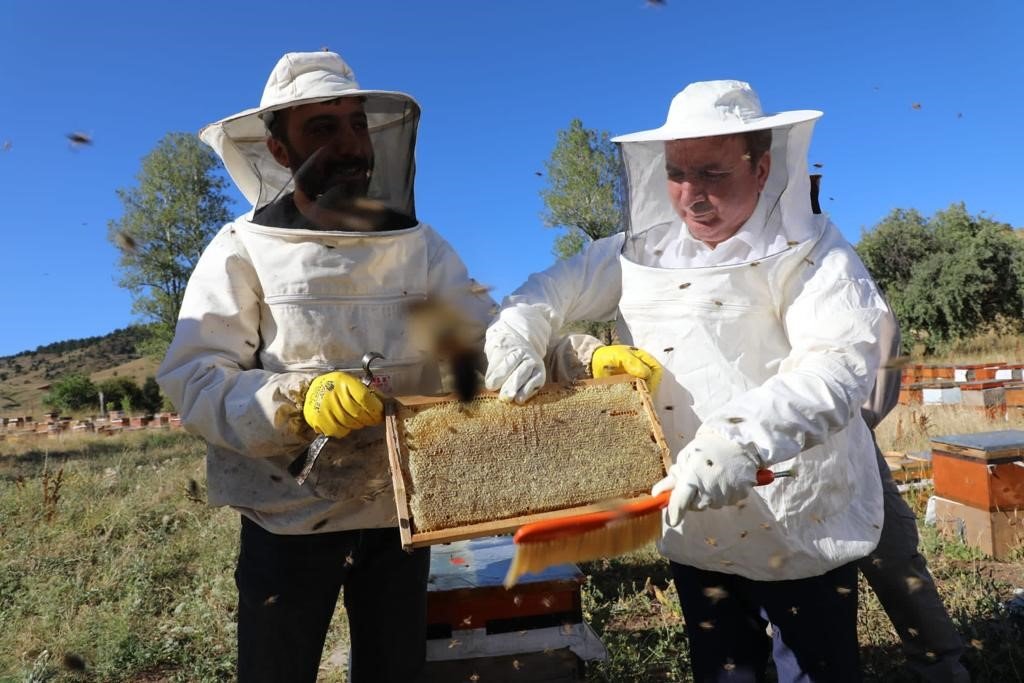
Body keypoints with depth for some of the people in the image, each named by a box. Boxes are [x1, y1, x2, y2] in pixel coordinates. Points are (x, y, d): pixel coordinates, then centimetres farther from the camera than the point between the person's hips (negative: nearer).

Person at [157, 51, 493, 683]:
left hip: (401, 513, 3)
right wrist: (296, 401, -32)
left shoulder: (419, 245, 2)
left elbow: (492, 340, -6)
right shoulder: (244, 249, -7)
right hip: (290, 517, -2)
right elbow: (194, 380, -14)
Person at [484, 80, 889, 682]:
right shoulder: (642, 252, 2)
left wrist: (742, 439, -43)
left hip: (801, 532, -4)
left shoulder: (809, 250, -14)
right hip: (694, 531, 5)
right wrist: (517, 334, -15)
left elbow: (842, 361, -28)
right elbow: (552, 291, 8)